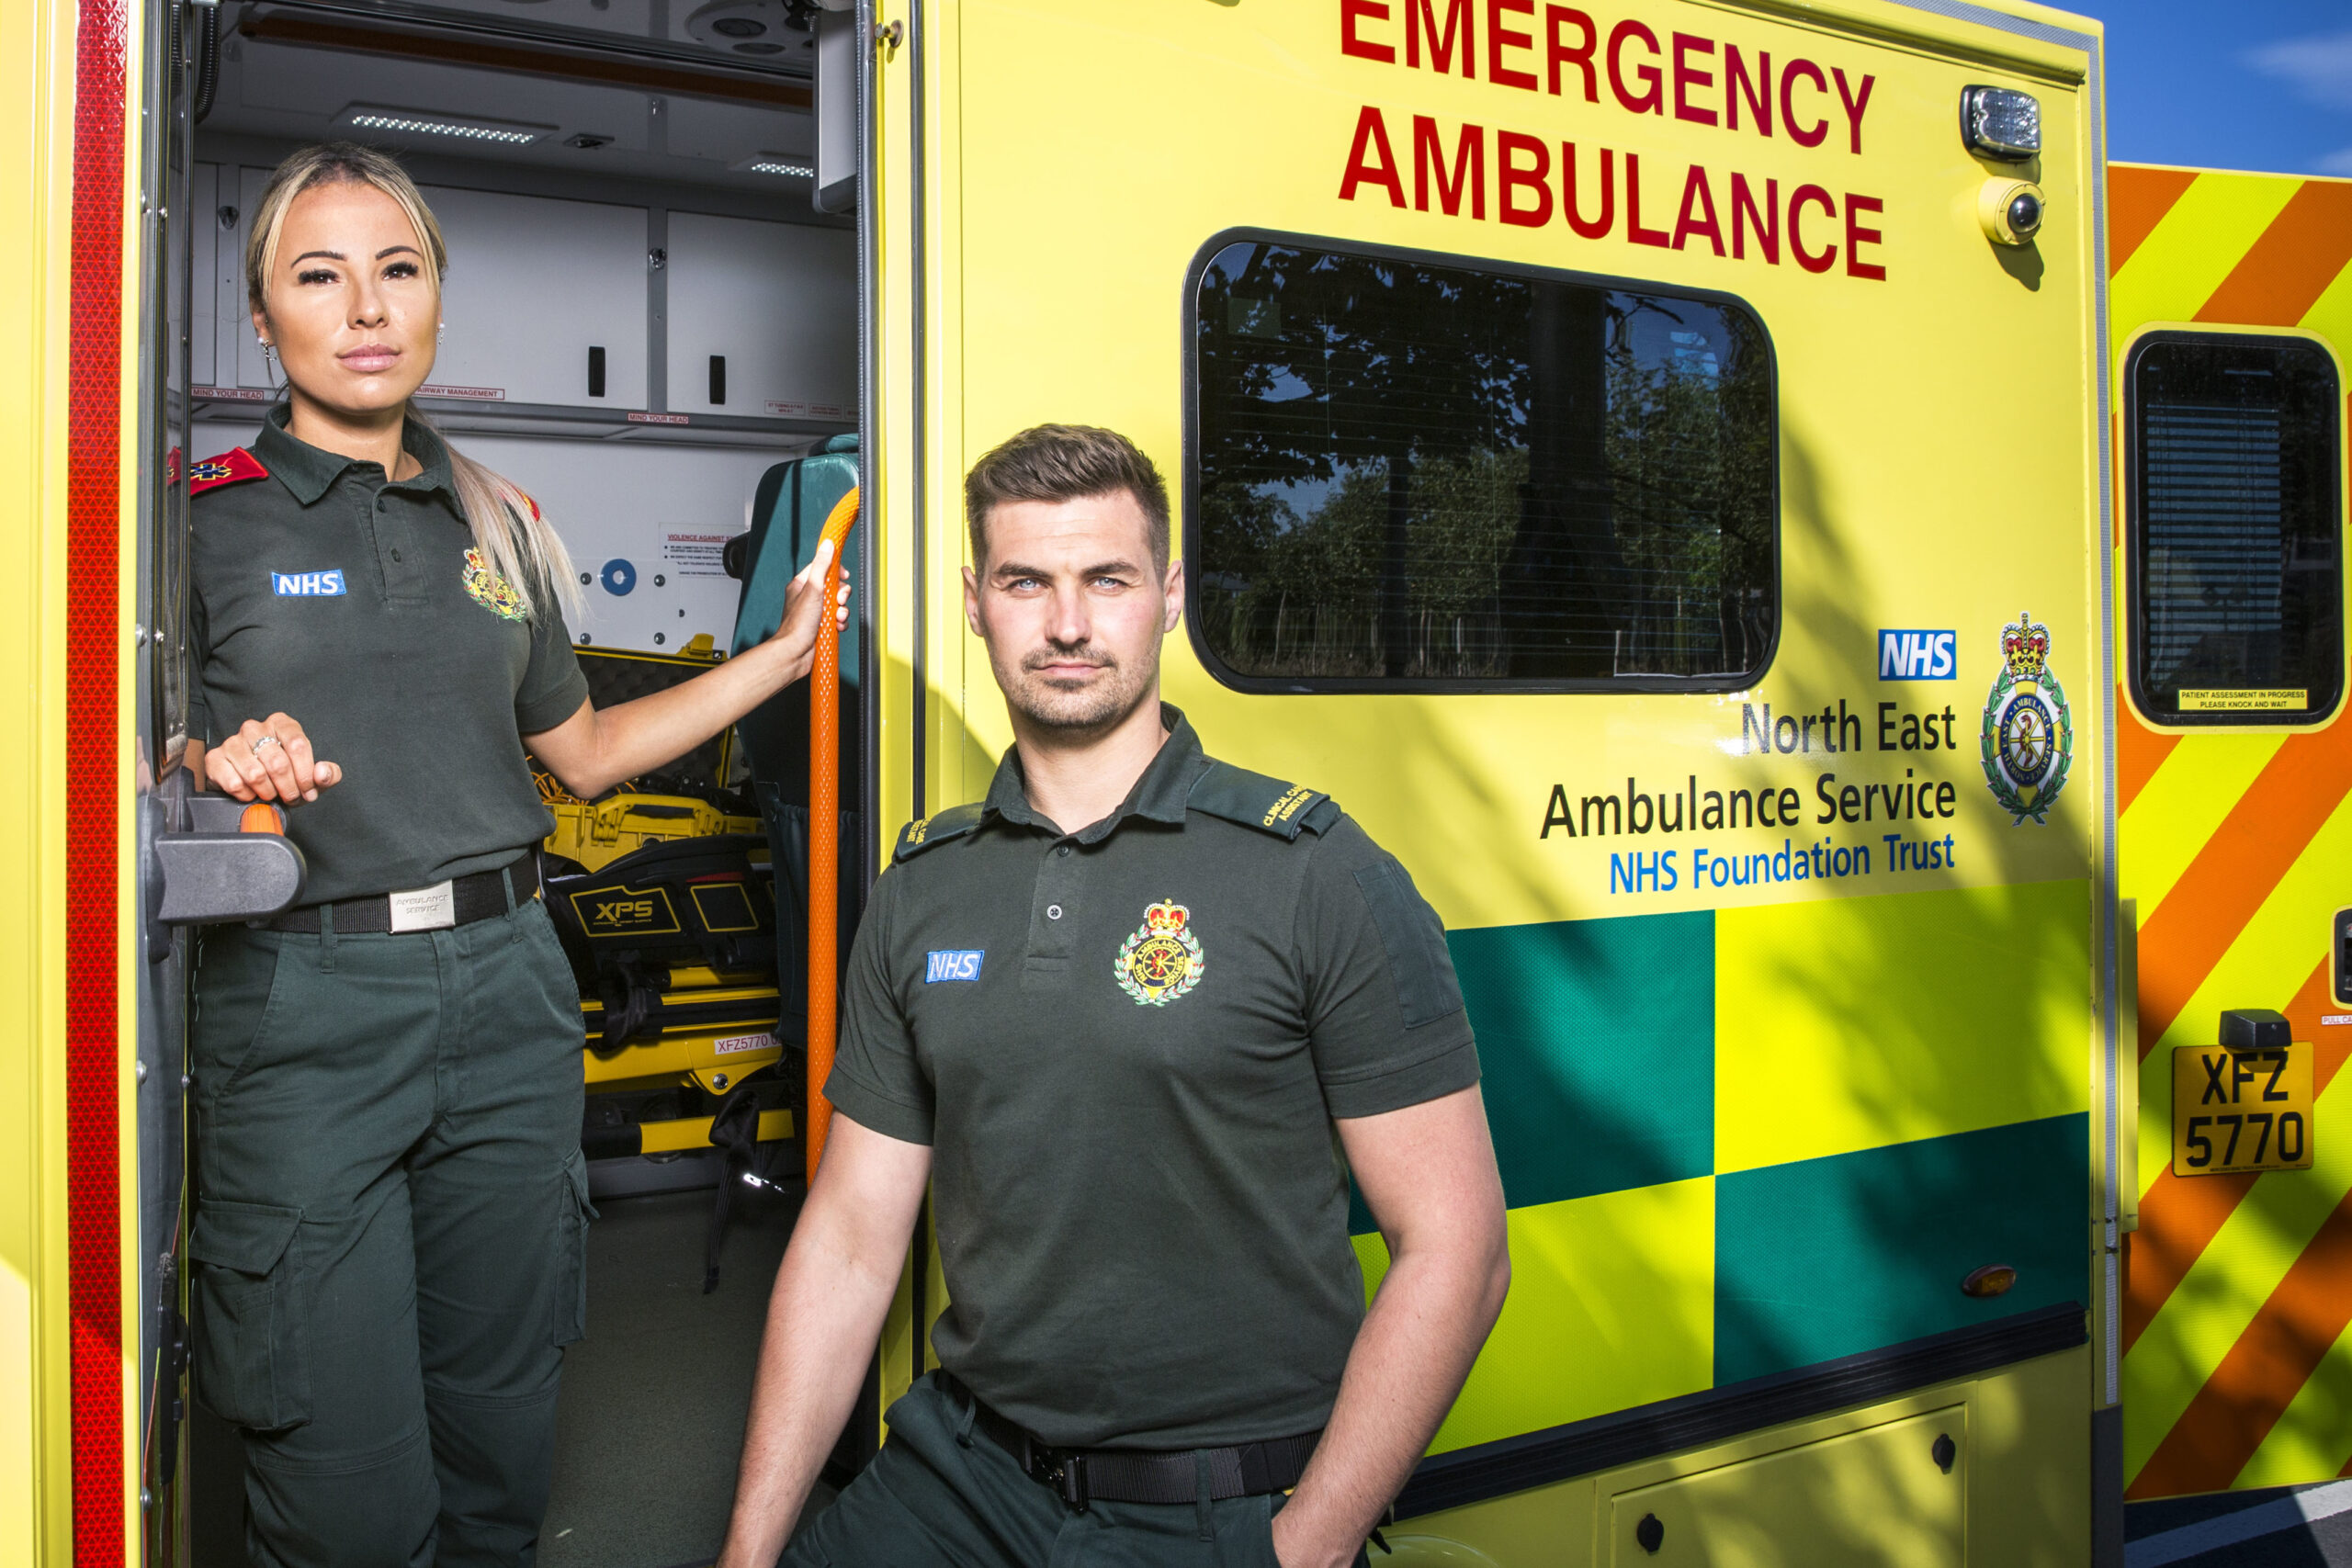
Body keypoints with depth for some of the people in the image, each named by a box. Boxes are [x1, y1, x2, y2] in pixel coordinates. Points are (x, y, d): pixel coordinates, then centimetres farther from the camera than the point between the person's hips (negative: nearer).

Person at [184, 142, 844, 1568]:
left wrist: (786, 653, 14)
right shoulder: (204, 518, 0)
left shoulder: (494, 520, 13)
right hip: (300, 1004, -4)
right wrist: (215, 766, -19)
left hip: (505, 984, 4)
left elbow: (581, 752, 19)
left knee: (500, 1445, 12)